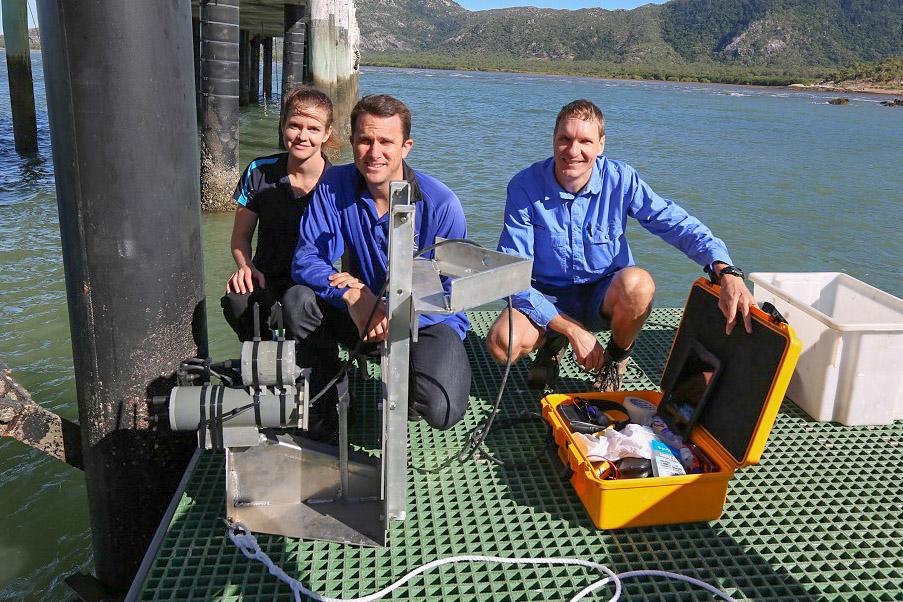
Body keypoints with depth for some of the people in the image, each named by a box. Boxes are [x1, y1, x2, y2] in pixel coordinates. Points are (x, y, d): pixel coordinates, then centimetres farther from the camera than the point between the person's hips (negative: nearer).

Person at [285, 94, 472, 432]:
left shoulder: (441, 204, -18)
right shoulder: (335, 186, -9)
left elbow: (453, 290, -16)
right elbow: (305, 259, -14)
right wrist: (353, 295, -33)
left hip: (429, 319, -3)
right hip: (362, 315, 3)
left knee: (441, 411, -28)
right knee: (298, 300, -23)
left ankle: (404, 388, 12)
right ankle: (323, 403, 1)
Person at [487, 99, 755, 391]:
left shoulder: (621, 179, -13)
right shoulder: (524, 187, -17)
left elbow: (677, 223, -13)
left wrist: (727, 272, -33)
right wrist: (573, 330, -25)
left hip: (606, 296, 1)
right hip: (548, 299, -1)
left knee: (636, 282, -35)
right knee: (501, 343, -31)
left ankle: (616, 359, -1)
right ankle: (553, 340, 8)